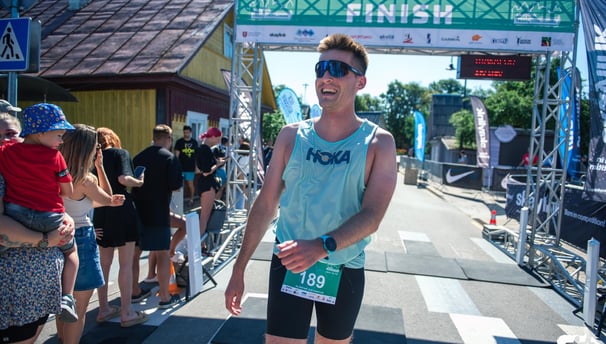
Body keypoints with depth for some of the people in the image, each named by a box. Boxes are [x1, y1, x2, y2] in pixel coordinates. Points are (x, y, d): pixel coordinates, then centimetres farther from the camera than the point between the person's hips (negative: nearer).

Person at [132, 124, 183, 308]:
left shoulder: (138, 157, 9)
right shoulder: (170, 158, -8)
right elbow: (176, 185, -14)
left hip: (137, 211, 6)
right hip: (158, 213, -6)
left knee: (135, 251, 15)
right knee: (163, 254, 1)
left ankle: (134, 291, 29)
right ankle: (165, 297, 6)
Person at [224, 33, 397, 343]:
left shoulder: (378, 143, -7)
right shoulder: (291, 135, -2)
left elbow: (371, 216, -18)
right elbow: (265, 205, 1)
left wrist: (322, 246, -35)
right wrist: (239, 269, 2)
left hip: (344, 272, 0)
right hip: (288, 267, 1)